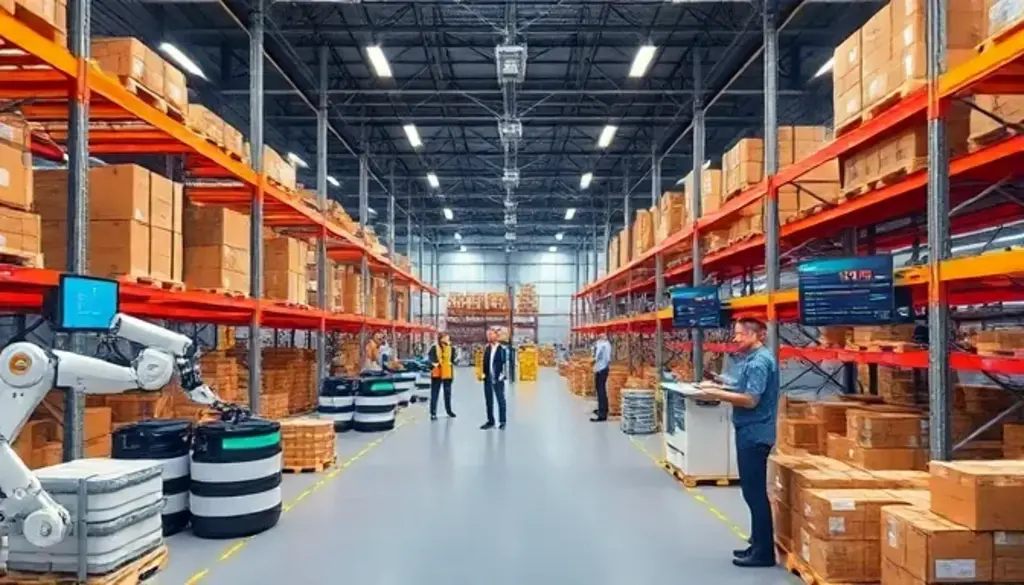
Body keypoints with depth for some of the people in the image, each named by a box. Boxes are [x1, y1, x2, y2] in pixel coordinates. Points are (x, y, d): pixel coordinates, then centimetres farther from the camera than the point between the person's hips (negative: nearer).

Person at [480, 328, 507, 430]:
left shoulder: (502, 349, -8)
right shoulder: (487, 349, 10)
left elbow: (504, 363, -11)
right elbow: (484, 362, 13)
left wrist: (501, 375, -17)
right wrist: (484, 373, 3)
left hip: (498, 379, -6)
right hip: (488, 378, 6)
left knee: (501, 400, 2)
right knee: (489, 401, 11)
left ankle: (502, 421, 9)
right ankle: (490, 421, 20)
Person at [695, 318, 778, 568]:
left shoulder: (759, 361, -18)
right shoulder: (751, 358, 13)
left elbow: (751, 400, -24)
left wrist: (717, 394, -18)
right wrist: (719, 387, 8)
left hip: (754, 434, -10)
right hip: (750, 432, 10)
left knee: (755, 493, -3)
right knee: (753, 492, 17)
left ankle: (764, 552, 6)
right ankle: (758, 544, 26)